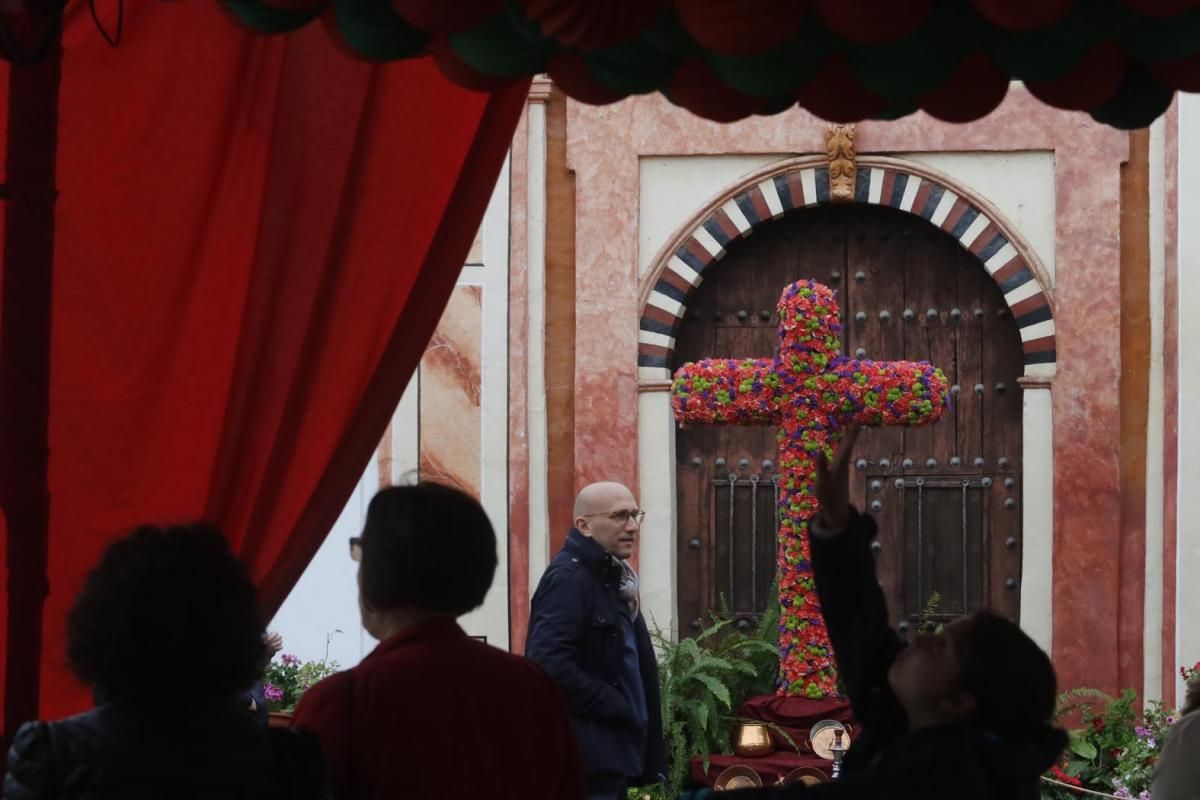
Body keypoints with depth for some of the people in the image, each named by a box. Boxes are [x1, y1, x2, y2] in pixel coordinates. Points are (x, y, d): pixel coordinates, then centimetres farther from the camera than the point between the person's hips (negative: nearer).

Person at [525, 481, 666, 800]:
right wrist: (615, 707, -17)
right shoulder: (568, 577, -13)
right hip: (587, 758, -10)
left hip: (610, 753, 10)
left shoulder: (610, 578, 18)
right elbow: (549, 664, -25)